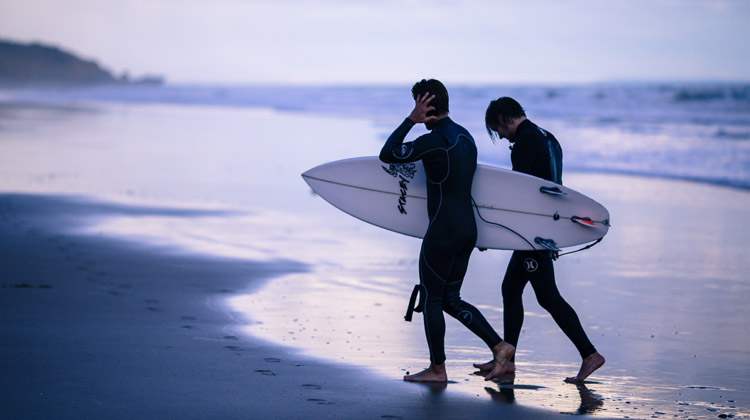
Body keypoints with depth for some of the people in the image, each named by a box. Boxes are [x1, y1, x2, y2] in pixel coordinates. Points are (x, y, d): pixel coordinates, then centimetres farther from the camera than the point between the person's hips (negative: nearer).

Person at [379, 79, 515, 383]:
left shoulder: (435, 140, -16)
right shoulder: (465, 136, 13)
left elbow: (387, 155, -16)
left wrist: (411, 120, -12)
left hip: (444, 230, -9)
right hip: (468, 228, 9)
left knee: (431, 298, 5)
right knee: (450, 299, 15)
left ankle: (437, 369, 12)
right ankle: (499, 346, 6)